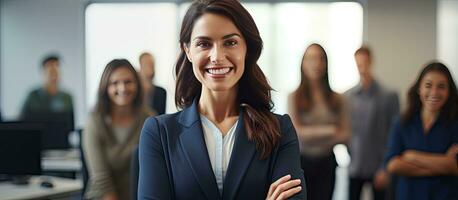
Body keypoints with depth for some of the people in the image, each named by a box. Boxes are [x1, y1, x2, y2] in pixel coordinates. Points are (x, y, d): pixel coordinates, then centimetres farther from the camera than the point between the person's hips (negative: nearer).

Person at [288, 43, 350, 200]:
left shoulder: (336, 99, 6)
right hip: (302, 162, -2)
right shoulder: (294, 97, -3)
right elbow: (295, 131, -10)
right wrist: (328, 130, -12)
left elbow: (345, 134, 1)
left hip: (326, 163, 3)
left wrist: (311, 134, -13)